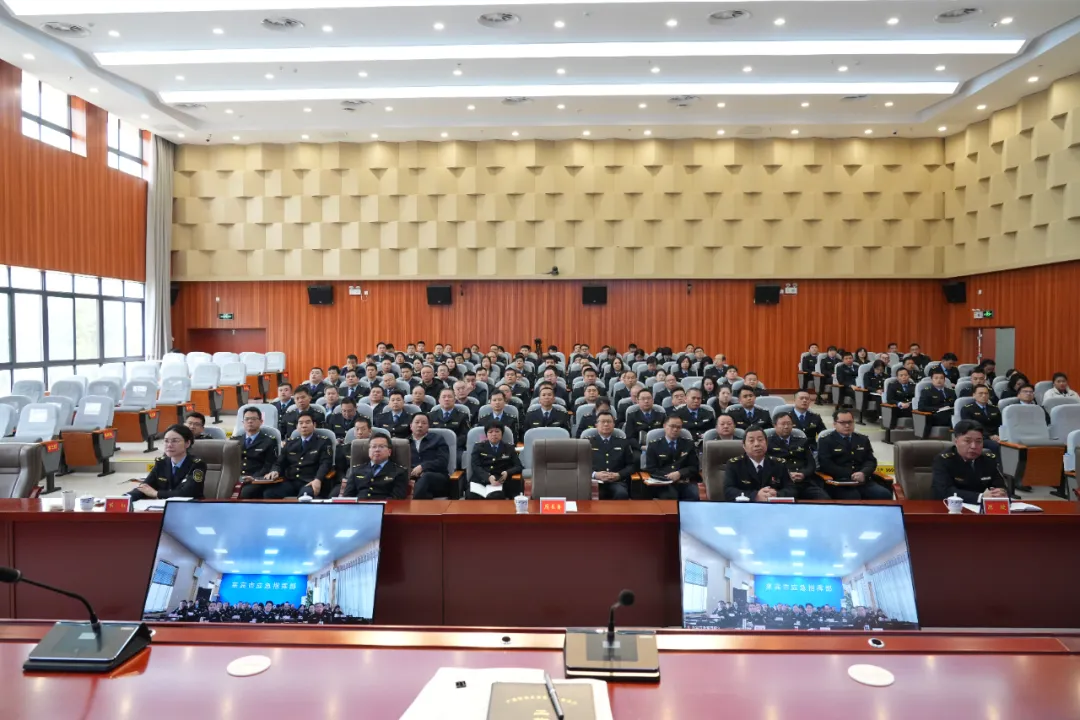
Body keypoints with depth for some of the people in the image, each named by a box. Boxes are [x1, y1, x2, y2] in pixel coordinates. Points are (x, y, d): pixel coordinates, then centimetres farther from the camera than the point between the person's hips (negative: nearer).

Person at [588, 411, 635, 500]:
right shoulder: (588, 443, 15)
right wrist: (595, 474, -11)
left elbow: (632, 465, 15)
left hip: (617, 482, 2)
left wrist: (619, 475, -5)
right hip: (596, 481, -2)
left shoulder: (623, 443, 20)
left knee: (622, 493, -34)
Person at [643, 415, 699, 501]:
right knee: (670, 497, -36)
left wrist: (680, 474, -10)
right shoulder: (654, 445, 11)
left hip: (685, 482, 2)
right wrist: (668, 476, -15)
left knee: (695, 495, -31)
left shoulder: (688, 444, 18)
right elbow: (651, 469, 3)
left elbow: (694, 467, 11)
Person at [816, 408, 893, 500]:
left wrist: (863, 473, -10)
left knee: (884, 495, -24)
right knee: (853, 498, -36)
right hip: (839, 483, -5)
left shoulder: (863, 439, 22)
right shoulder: (826, 441, 6)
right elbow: (826, 465, -5)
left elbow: (871, 461, 13)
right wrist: (851, 475, -14)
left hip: (863, 480, 5)